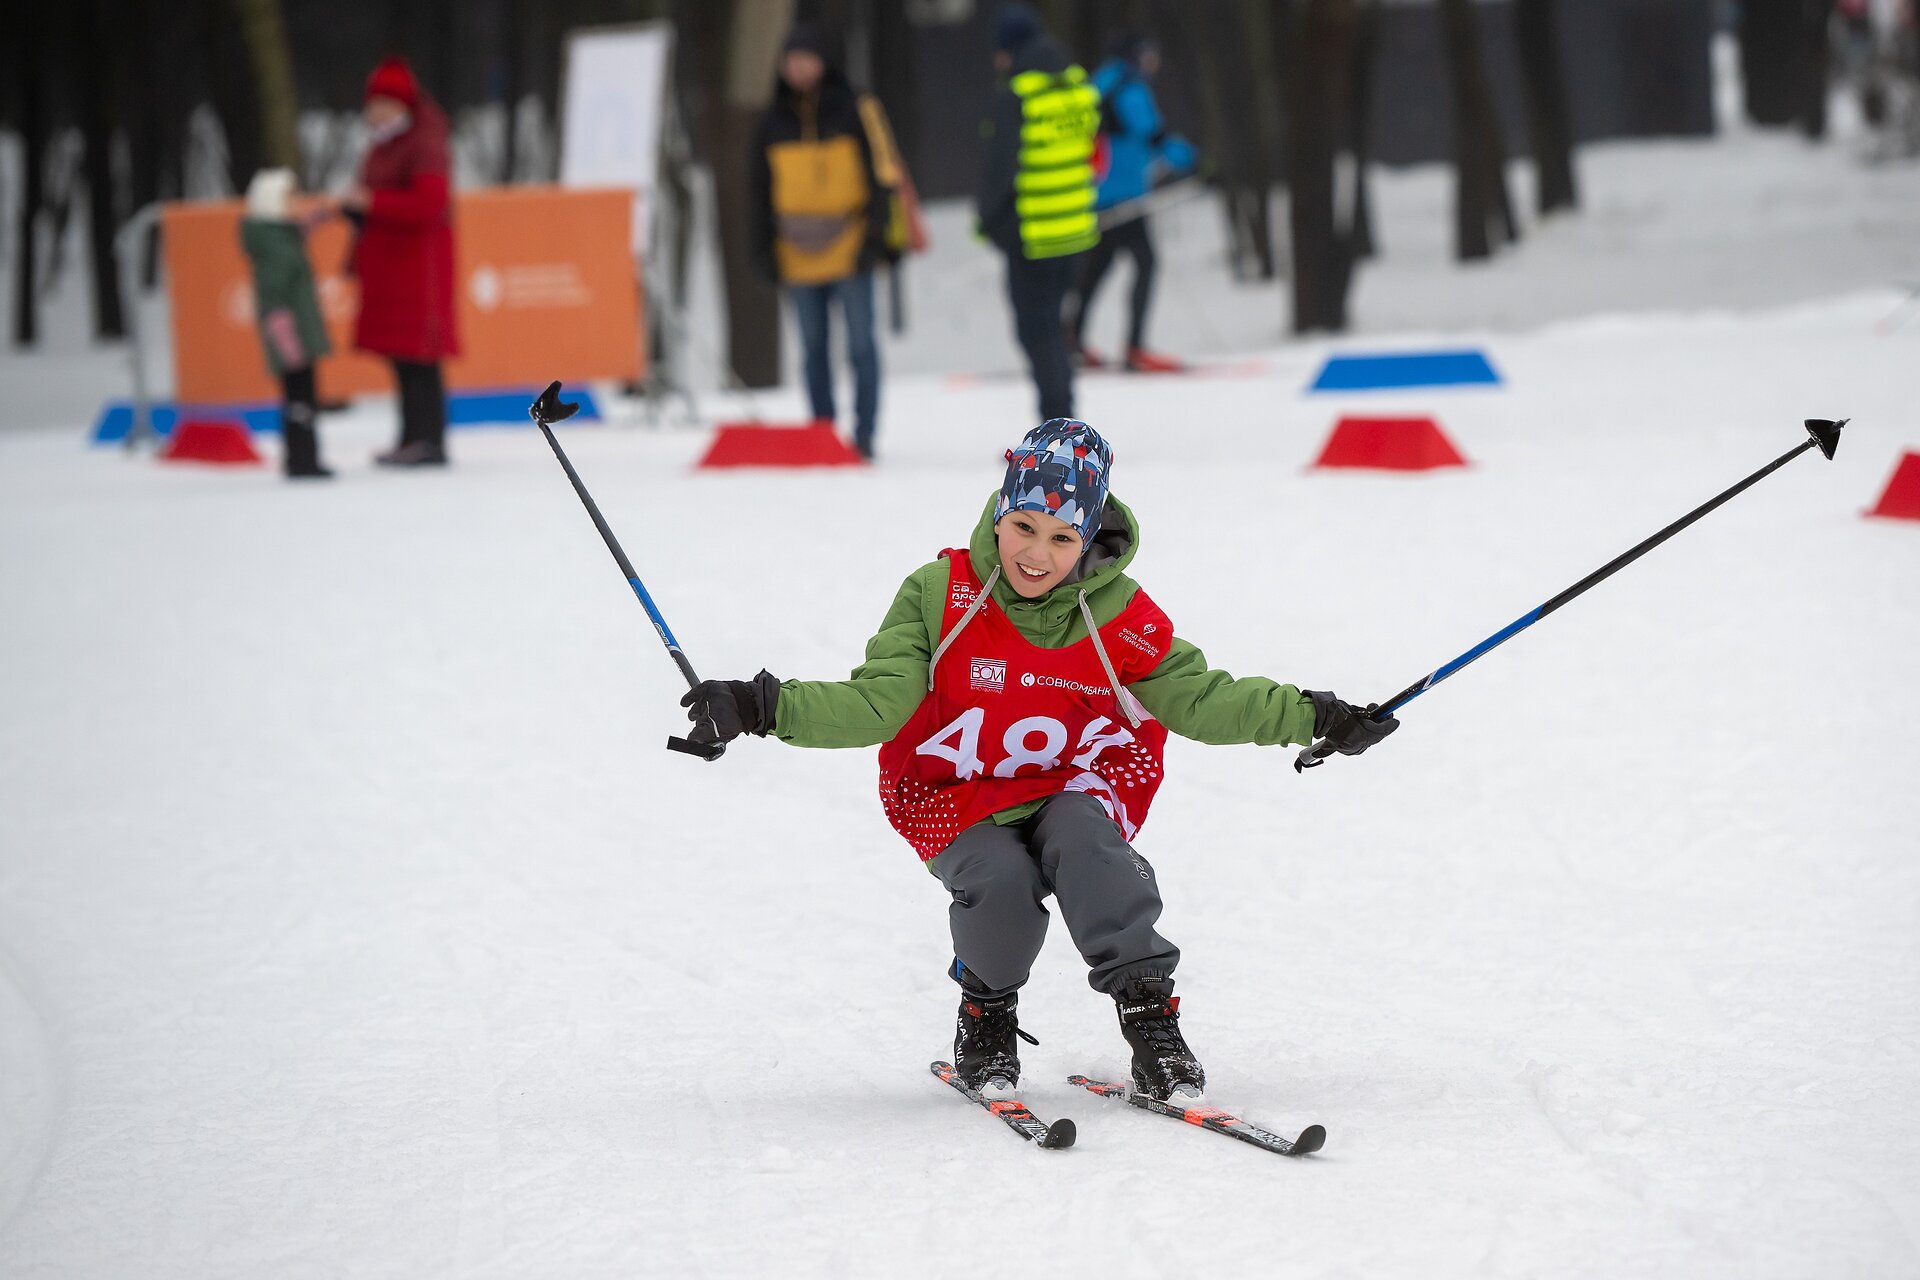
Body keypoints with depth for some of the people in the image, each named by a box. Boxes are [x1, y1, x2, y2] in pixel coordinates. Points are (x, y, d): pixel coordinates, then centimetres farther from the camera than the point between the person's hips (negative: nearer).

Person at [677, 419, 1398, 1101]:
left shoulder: (1120, 616, -7)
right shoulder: (940, 596, -11)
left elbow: (1201, 701, -3)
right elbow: (878, 704, -14)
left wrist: (1313, 718, -12)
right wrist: (764, 708, -28)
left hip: (1073, 791, 0)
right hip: (961, 803, 0)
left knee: (1085, 842, -33)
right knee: (1001, 880, -30)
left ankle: (1150, 1018, -23)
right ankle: (986, 1018, 2)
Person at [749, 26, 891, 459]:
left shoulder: (852, 112, 1)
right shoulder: (773, 123, 10)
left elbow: (877, 172, 2)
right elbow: (760, 191, 14)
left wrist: (875, 230, -6)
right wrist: (765, 248, 8)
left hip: (849, 247, -3)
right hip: (798, 256, 3)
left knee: (860, 343, -5)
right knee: (814, 347, 5)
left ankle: (864, 434, -2)